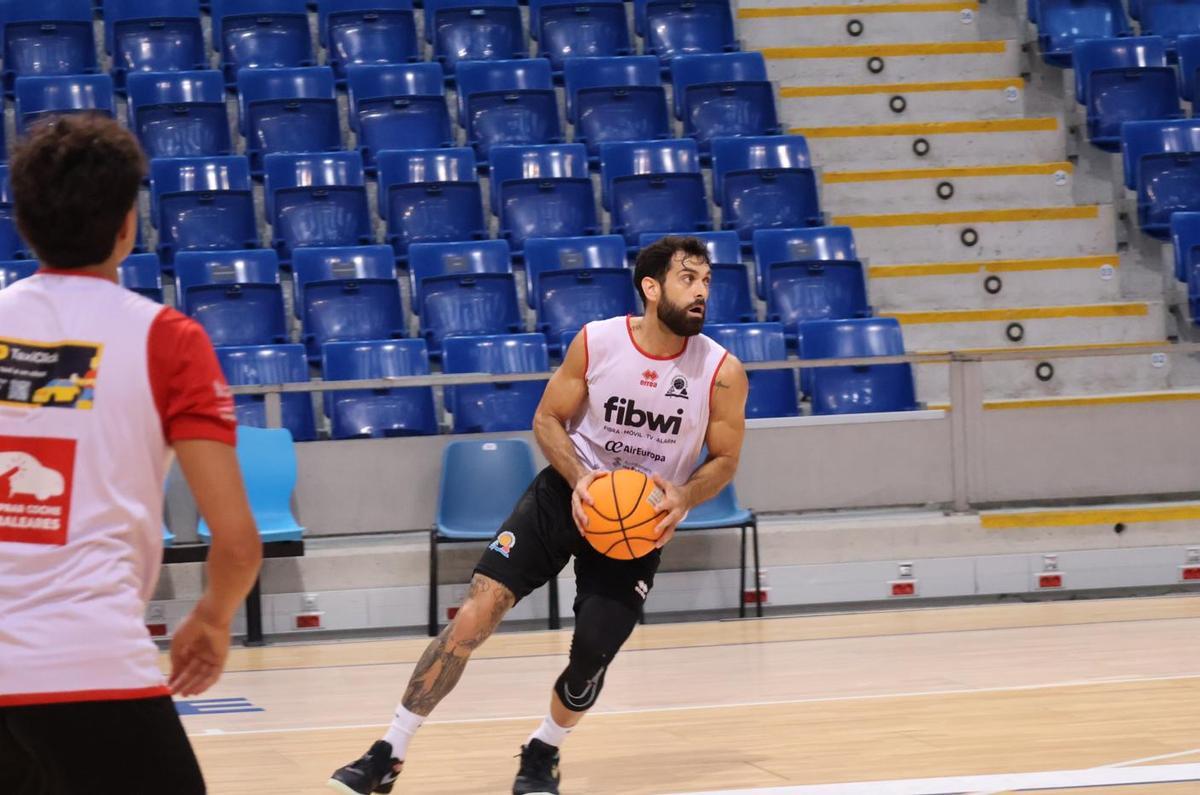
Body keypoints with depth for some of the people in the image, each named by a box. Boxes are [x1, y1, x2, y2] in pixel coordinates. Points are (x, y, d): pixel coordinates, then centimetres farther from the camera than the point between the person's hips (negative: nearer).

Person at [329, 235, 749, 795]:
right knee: (478, 608, -14)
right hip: (568, 492, 0)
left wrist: (684, 497, -21)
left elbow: (724, 460, -1)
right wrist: (579, 478, -18)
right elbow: (547, 420, -1)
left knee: (593, 653, -8)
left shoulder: (722, 373, -13)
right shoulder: (595, 343, -12)